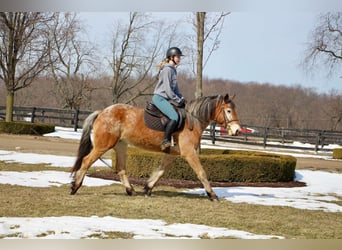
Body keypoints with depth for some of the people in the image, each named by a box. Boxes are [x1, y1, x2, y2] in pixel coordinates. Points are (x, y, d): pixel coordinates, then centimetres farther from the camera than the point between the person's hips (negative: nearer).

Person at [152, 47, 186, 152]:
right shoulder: (167, 70, -13)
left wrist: (181, 99, 9)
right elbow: (168, 89, -18)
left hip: (167, 99, 10)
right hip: (160, 98, -10)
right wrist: (178, 101, -12)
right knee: (174, 117, -27)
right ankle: (165, 142, -24)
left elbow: (175, 88, 21)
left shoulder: (173, 70, 17)